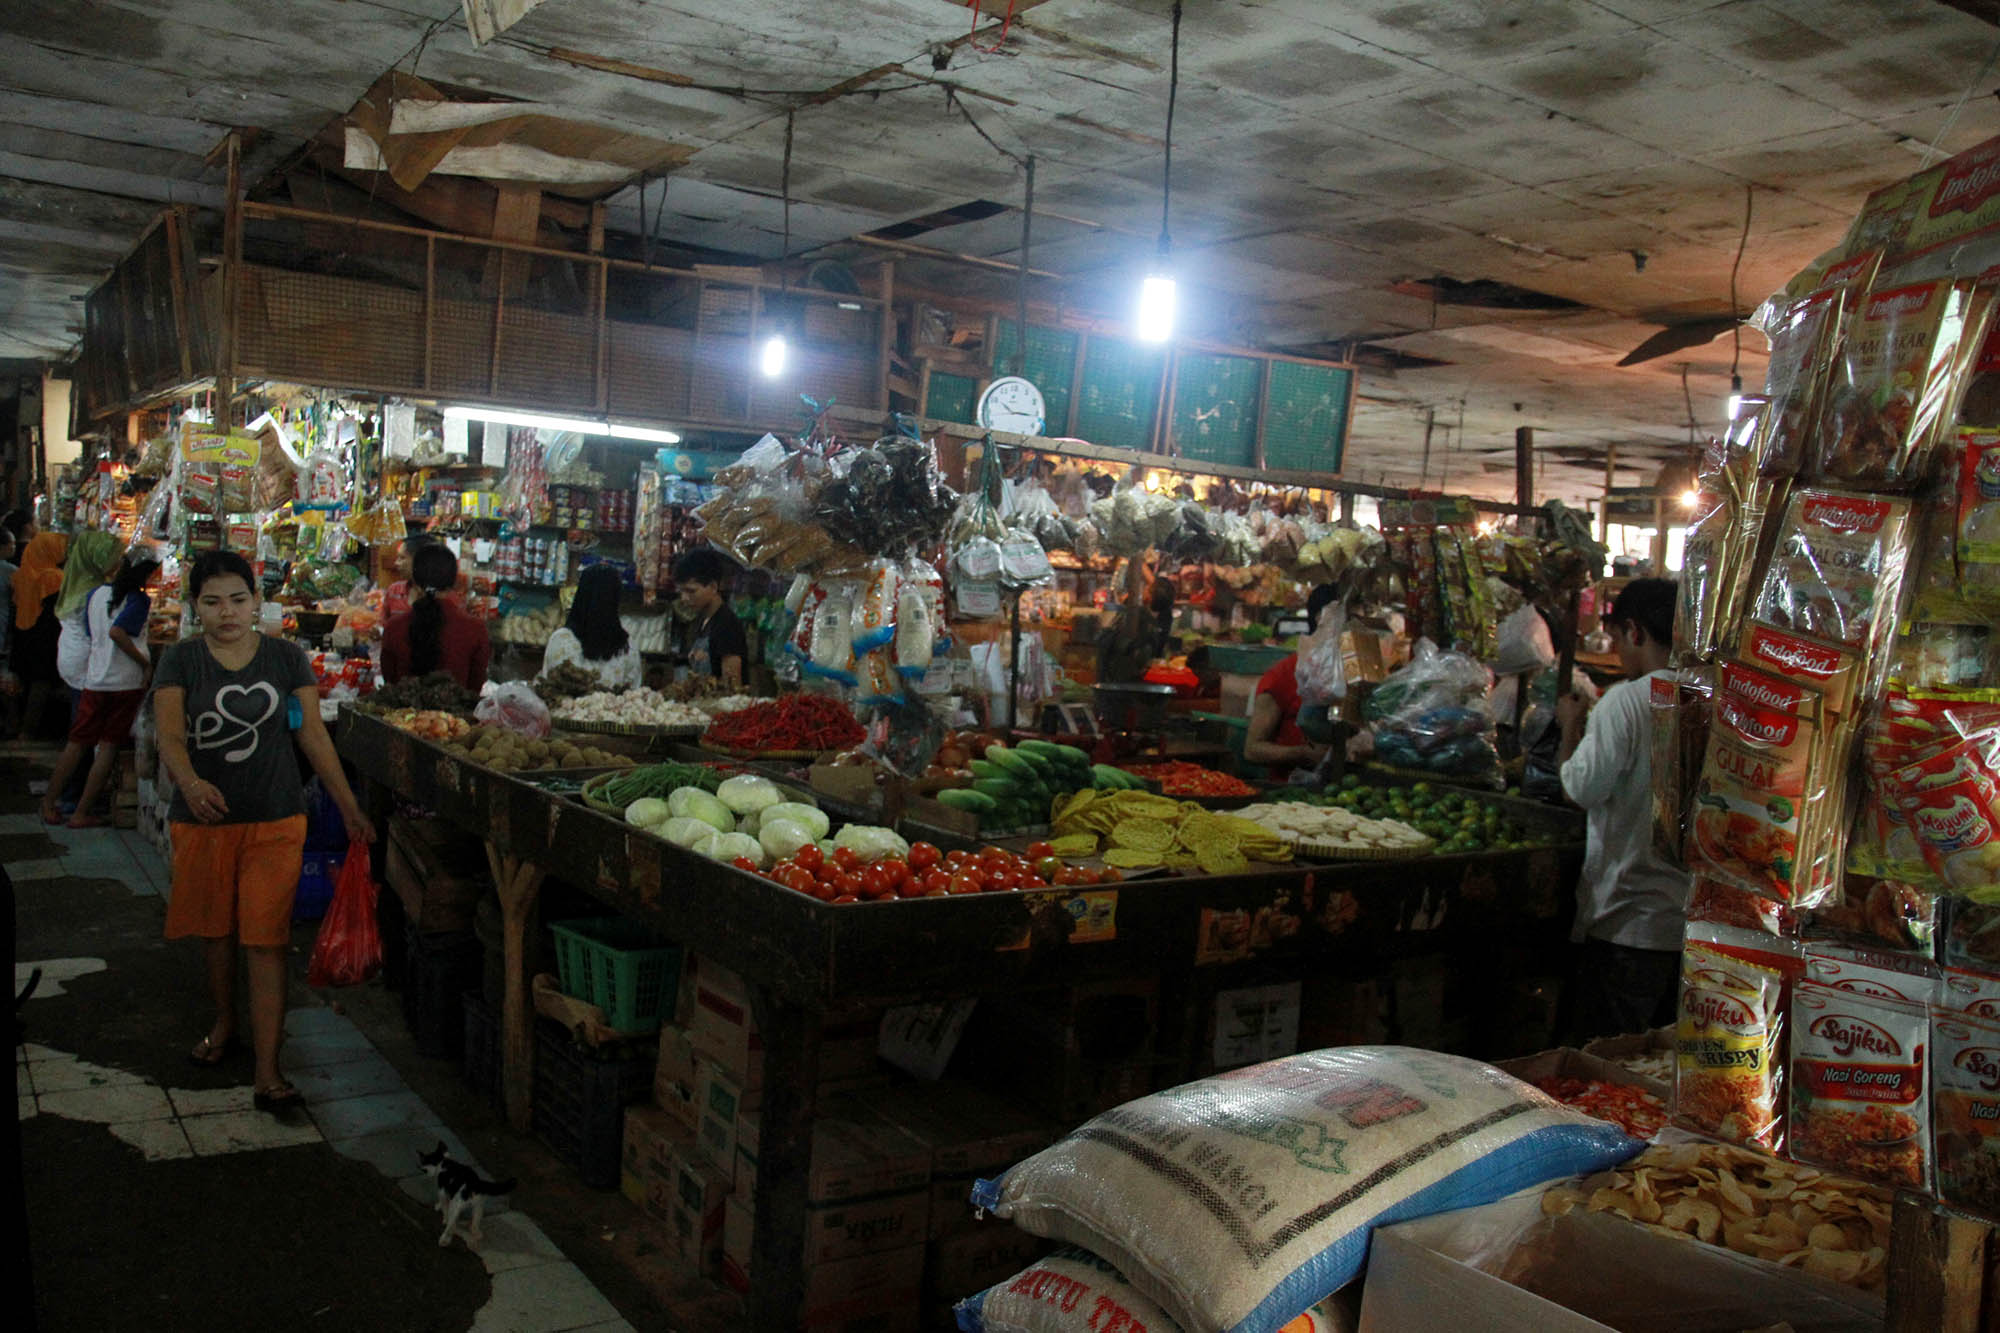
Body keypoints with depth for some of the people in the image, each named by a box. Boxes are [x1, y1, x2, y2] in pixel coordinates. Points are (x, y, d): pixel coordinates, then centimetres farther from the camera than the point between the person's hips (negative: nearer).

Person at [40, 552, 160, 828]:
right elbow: (117, 632, -22)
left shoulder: (97, 594, 10)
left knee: (77, 743, 15)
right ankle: (82, 813, 4)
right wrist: (145, 662, -14)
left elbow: (90, 634, 15)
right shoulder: (139, 600, -9)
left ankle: (49, 804, 20)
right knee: (108, 746, 2)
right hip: (126, 682, -5)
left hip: (94, 680, 5)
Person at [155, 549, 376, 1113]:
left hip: (275, 819, -1)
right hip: (203, 818, 1)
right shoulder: (181, 661, -1)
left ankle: (267, 1072, -3)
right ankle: (224, 1023, 43)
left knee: (265, 940, -4)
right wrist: (190, 781, -36)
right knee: (215, 930, 17)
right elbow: (170, 736, -14)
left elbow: (314, 735, 3)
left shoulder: (286, 657, 1)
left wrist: (351, 810, 0)